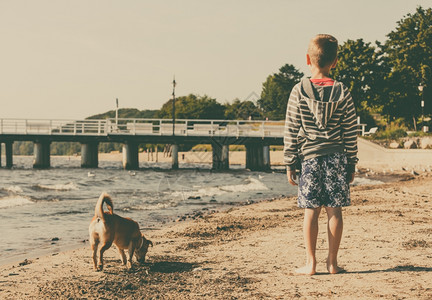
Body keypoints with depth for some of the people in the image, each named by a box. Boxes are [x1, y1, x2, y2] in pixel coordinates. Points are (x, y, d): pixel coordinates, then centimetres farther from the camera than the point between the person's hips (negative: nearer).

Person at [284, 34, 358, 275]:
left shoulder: (299, 92, -4)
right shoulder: (342, 93, -1)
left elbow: (291, 132, -2)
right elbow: (351, 133, 2)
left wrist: (290, 163, 4)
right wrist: (352, 164, 11)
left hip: (309, 158, -1)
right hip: (337, 158, 1)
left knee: (311, 212, 3)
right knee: (335, 210, 5)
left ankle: (311, 263, 6)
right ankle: (333, 262, 10)